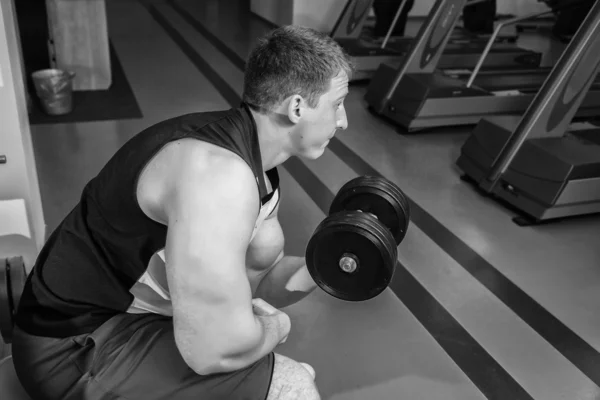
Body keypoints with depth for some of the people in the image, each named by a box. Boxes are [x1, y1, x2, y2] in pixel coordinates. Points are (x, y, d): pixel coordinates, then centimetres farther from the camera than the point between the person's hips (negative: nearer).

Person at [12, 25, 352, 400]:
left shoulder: (252, 157, 0)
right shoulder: (219, 172, -30)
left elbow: (258, 282, 11)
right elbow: (214, 350, -32)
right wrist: (274, 326, -11)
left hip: (130, 298, 9)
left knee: (266, 242, 10)